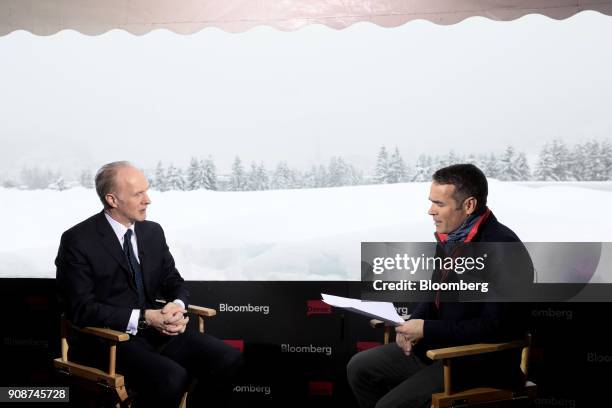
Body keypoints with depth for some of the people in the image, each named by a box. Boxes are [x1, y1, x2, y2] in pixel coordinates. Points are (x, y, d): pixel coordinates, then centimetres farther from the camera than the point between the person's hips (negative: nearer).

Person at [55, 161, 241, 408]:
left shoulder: (153, 232, 9)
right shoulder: (78, 241, -9)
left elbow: (175, 284, 15)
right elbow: (82, 309, -15)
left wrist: (177, 306, -10)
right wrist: (145, 318, -22)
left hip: (158, 330, 6)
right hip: (109, 339, -6)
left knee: (228, 358, -16)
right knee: (173, 377, -32)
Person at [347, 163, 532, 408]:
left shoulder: (503, 248, -22)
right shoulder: (450, 237, 4)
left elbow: (495, 326, -26)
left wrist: (427, 329, -21)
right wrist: (412, 325, -3)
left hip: (482, 361, -9)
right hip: (438, 345, 9)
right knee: (359, 368, 7)